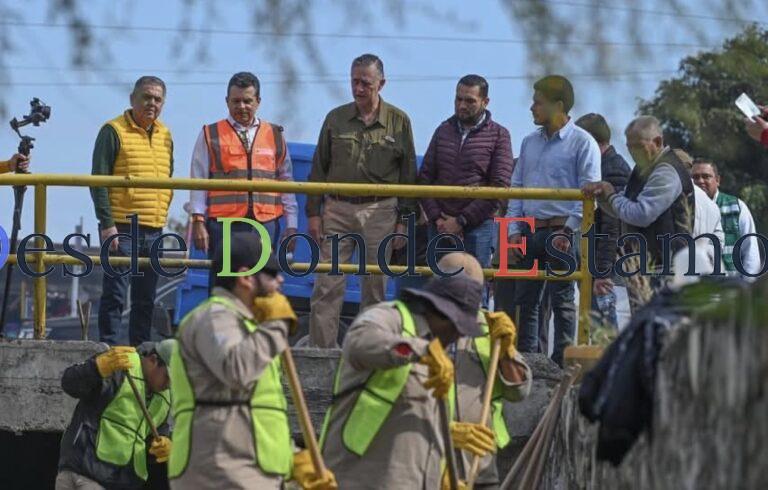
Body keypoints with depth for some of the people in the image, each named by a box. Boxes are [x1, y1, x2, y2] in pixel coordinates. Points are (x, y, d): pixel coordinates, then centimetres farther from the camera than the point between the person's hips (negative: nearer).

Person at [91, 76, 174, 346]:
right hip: (121, 228, -6)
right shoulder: (114, 131, -4)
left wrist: (162, 215, 15)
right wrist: (107, 223, -15)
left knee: (146, 299, 10)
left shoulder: (164, 136, 16)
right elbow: (98, 181, -8)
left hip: (154, 231, 6)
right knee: (114, 294, -7)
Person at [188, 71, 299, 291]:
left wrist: (291, 225, 10)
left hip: (265, 225, 2)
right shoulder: (210, 136, 8)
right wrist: (198, 221, -3)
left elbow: (286, 182, 15)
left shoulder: (276, 136, 14)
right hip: (223, 224, -2)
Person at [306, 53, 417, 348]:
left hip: (380, 212, -1)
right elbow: (319, 168, 11)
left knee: (375, 287, 3)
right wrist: (313, 212, 4)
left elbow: (408, 174, 6)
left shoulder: (398, 122, 4)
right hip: (338, 209, 1)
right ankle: (321, 351, -5)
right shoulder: (336, 119, 8)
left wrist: (403, 220, 1)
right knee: (327, 286, -5)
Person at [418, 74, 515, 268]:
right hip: (441, 226, 4)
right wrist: (436, 218, -4)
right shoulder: (444, 130, 13)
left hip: (478, 226, -4)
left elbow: (500, 187, -8)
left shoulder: (498, 136, 0)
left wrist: (461, 221, -11)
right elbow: (425, 177, 11)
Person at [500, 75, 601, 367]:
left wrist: (568, 232, -15)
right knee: (526, 298, 7)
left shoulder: (582, 143, -3)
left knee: (562, 299, -3)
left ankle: (562, 362, 0)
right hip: (530, 231, 6)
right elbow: (517, 187, 16)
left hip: (561, 231, -6)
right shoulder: (530, 143, 16)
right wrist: (514, 231, 6)